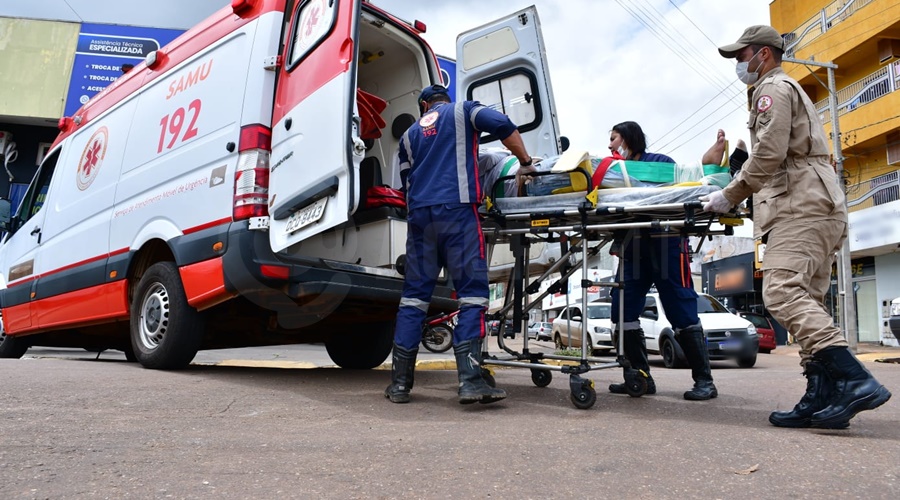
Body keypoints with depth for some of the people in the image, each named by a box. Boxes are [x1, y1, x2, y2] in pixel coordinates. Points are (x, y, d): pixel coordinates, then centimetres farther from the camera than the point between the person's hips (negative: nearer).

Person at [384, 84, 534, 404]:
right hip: (457, 209, -4)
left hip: (419, 214, 4)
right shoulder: (463, 111, 15)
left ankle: (400, 383, 6)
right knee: (472, 291, -4)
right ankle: (470, 379, -13)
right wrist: (525, 162, 8)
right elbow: (502, 125, -1)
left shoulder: (410, 134, 26)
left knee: (414, 294, 6)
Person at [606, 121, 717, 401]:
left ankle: (704, 380, 2)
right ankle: (641, 376, 8)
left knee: (682, 311, -6)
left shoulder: (660, 162, 4)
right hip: (633, 247, 6)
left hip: (665, 243, -6)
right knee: (622, 310, -1)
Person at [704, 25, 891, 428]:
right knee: (805, 301, 3)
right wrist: (736, 194, 23)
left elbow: (768, 154, -13)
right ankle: (821, 398, -2)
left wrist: (730, 196, -5)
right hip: (816, 209, 10)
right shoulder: (791, 91, 33)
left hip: (801, 207, -10)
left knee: (782, 292, -22)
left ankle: (853, 379, -29)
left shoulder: (773, 88, 1)